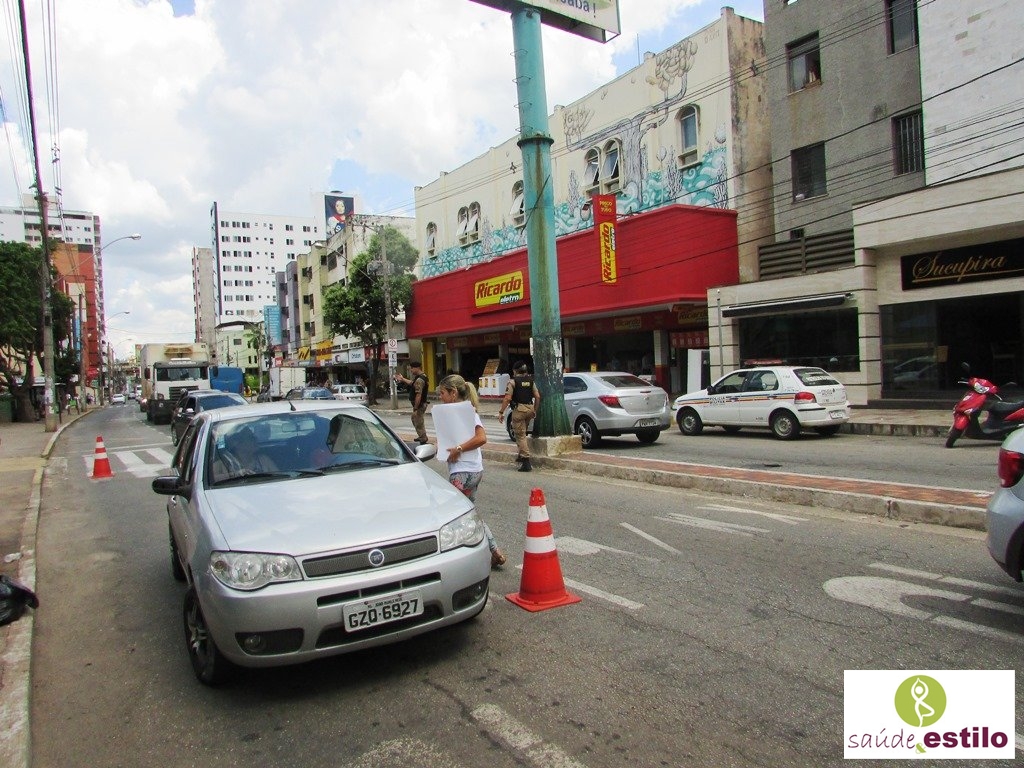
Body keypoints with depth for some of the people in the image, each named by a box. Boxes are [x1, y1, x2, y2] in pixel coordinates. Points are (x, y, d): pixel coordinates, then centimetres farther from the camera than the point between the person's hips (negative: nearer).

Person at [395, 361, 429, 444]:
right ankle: (422, 437, 40)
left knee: (419, 424, -2)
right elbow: (412, 383, 26)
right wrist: (403, 379, 28)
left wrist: (415, 408, -25)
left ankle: (423, 441, 7)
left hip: (419, 405, -11)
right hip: (420, 404, 11)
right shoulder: (422, 376, 7)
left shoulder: (419, 380, -25)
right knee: (414, 419, 27)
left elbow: (418, 395, -28)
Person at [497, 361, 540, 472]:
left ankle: (526, 462, -9)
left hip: (519, 409, -6)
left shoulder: (513, 381, -5)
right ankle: (521, 455, 26)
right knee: (523, 433, 24)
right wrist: (534, 410, 19)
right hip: (530, 408, 6)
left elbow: (508, 398, -13)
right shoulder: (530, 380, 12)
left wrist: (501, 412, -8)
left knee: (520, 435, -3)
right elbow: (537, 396, 8)